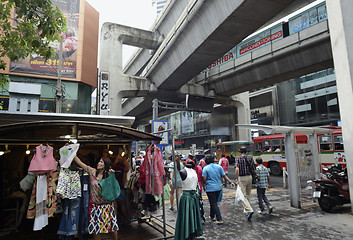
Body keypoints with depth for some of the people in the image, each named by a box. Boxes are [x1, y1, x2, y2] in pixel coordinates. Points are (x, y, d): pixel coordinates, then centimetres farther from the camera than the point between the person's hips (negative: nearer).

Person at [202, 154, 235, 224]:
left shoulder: (205, 168, -9)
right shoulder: (219, 167, 2)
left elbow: (204, 178, -12)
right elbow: (224, 175, -1)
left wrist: (204, 186, 2)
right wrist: (231, 182, 4)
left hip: (210, 188, -5)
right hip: (218, 187, 5)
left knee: (213, 203, 2)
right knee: (214, 202, 20)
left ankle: (219, 219, -2)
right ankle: (212, 216, 34)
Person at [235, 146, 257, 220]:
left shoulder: (238, 158, -5)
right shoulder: (250, 158, 4)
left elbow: (237, 169, -19)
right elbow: (254, 170, 2)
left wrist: (237, 179, -14)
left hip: (241, 178, -4)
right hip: (249, 177, 5)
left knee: (243, 196, -2)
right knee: (248, 195, 18)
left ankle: (249, 210, -18)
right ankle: (246, 211, 29)